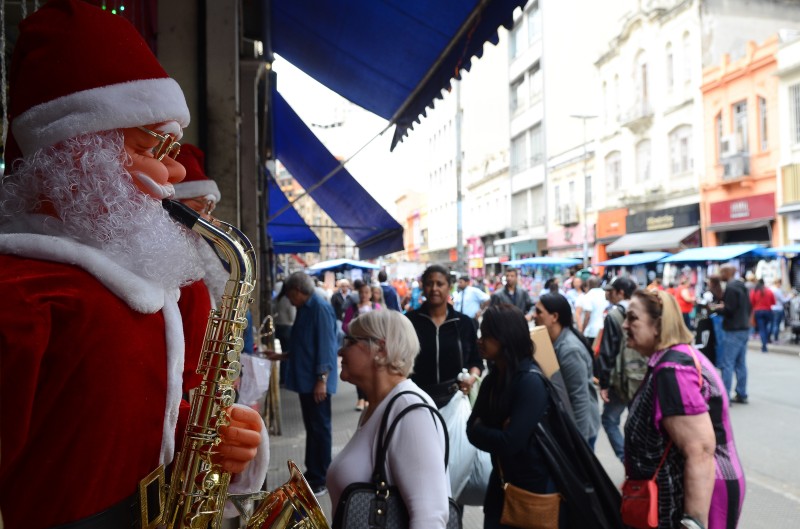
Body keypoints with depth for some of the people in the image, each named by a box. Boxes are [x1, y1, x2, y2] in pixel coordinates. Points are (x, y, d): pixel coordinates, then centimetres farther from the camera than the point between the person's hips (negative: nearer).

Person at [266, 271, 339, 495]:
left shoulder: (320, 308, -15)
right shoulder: (304, 309, 14)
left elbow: (326, 346, -20)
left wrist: (322, 379, -22)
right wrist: (280, 356, 23)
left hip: (316, 381, -9)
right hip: (305, 380, 9)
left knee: (320, 428, 1)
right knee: (311, 427, 16)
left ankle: (322, 480, 11)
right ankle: (312, 473, 26)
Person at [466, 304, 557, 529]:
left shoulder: (530, 382, -23)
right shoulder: (492, 379, 2)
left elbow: (510, 442, -27)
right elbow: (472, 430, 0)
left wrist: (478, 429, -10)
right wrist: (493, 433, -20)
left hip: (533, 486, -7)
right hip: (500, 482, 7)